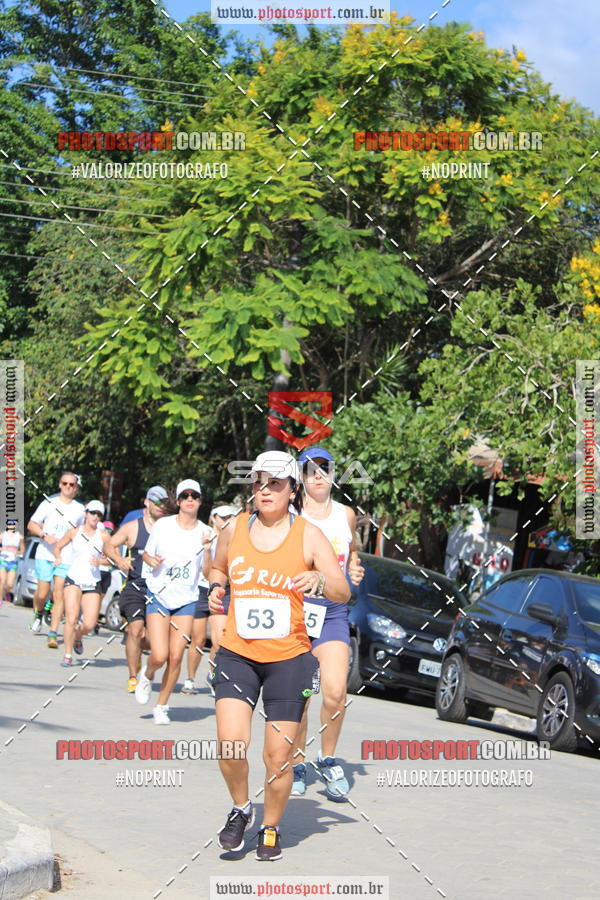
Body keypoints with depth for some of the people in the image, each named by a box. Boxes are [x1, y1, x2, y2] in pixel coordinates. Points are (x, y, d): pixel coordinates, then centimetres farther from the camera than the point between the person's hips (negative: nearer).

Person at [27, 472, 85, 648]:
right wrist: (45, 536, -11)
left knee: (59, 593, -11)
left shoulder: (80, 509, 10)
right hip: (45, 554, 0)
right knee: (42, 593, -2)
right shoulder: (48, 504, 4)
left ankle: (53, 633, -9)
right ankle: (38, 614, 32)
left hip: (67, 558, 1)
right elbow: (31, 525, 6)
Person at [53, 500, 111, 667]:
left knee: (90, 624, -6)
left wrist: (101, 561, -15)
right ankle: (68, 655, -2)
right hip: (73, 579, -1)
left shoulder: (103, 535, 2)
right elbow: (58, 546, 16)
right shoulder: (74, 532, 4)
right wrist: (58, 557, -4)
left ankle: (77, 637, 28)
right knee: (71, 619, -15)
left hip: (93, 583, 1)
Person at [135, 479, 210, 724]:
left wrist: (207, 548, -18)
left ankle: (161, 707, 13)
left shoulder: (205, 532, 0)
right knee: (159, 656, -13)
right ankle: (147, 676, 22)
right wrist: (151, 560, -13)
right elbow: (146, 553, 10)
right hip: (158, 596, -1)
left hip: (186, 600, 1)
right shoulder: (163, 525, -1)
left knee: (176, 657, -5)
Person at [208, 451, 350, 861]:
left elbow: (343, 593, -7)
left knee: (278, 756, 1)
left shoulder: (308, 535, -3)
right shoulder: (234, 531, 4)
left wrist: (321, 580, -28)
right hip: (237, 654, 1)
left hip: (289, 658, -1)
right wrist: (216, 589, 4)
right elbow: (218, 569, 25)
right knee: (230, 741, -15)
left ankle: (271, 828, 24)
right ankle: (241, 808, 13)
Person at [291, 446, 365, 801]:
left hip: (332, 611, 2)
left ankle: (328, 760, 8)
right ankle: (297, 765, 16)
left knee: (335, 691, -13)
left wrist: (355, 570, 9)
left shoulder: (346, 514, 11)